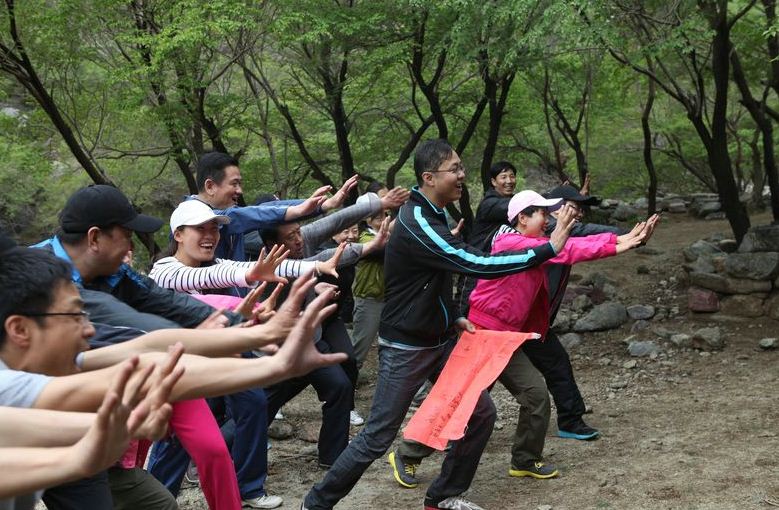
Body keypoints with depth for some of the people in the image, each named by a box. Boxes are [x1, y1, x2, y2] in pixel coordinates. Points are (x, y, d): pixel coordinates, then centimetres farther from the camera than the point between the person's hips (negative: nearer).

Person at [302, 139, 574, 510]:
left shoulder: (431, 215, 6)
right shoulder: (417, 225, -26)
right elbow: (479, 265, -31)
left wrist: (453, 317, 8)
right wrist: (549, 249, -28)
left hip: (441, 342, 9)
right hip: (405, 349, -9)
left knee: (481, 413, 6)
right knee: (378, 437, -4)